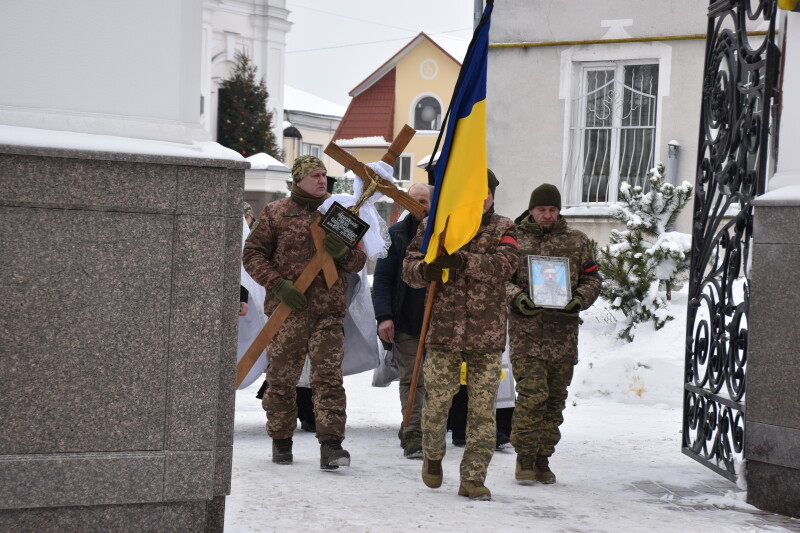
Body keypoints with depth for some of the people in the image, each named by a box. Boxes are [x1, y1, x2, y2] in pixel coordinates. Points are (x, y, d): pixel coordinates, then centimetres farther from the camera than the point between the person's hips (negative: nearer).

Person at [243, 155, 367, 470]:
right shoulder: (275, 213, 7)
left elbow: (359, 262, 14)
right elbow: (252, 253, 5)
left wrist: (344, 253, -9)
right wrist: (277, 283, -9)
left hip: (329, 311, 1)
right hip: (287, 309, -1)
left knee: (329, 377, -8)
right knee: (282, 378, 6)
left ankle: (331, 445, -11)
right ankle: (281, 442, 20)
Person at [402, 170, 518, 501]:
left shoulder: (502, 229, 6)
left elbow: (506, 263, -13)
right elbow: (409, 265, 5)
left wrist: (464, 261, -28)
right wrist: (425, 270, -20)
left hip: (487, 336, 0)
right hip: (443, 331, 0)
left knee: (483, 410, 0)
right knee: (436, 403, 5)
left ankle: (473, 478, 8)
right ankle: (433, 456, 32)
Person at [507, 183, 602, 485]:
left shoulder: (576, 241, 12)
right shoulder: (514, 239, 6)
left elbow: (592, 278, 13)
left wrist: (580, 299, -7)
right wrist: (518, 298, -15)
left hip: (564, 334, 3)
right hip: (526, 333, -3)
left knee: (555, 399, 8)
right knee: (532, 395, -13)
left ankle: (542, 459, 18)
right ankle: (524, 458, -1)